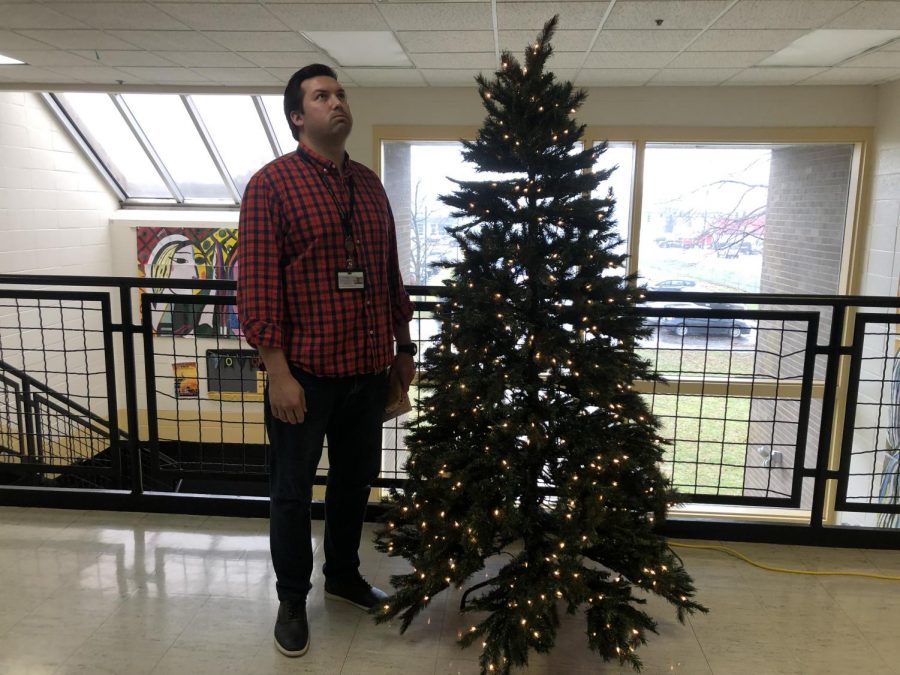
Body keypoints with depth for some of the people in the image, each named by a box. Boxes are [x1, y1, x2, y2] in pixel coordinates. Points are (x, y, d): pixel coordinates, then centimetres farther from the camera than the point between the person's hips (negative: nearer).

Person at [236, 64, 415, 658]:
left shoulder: (369, 184, 11)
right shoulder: (272, 183, -7)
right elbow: (256, 283, -13)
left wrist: (403, 347, 14)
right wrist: (277, 370, -17)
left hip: (368, 368, 6)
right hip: (305, 370, -5)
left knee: (356, 478, 19)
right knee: (294, 490, 11)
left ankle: (344, 573, 42)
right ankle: (292, 599, 32)